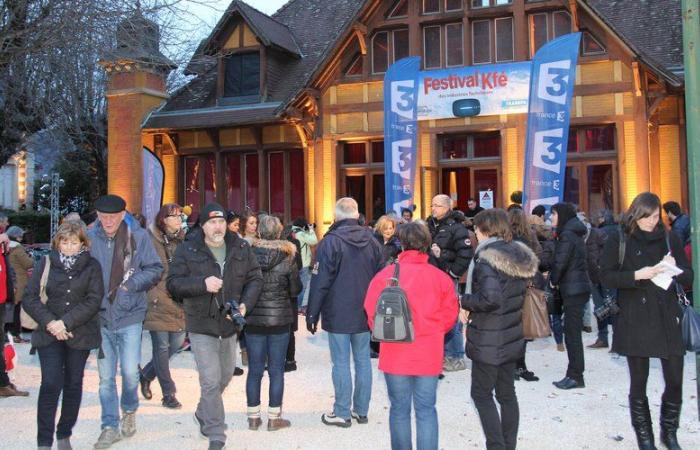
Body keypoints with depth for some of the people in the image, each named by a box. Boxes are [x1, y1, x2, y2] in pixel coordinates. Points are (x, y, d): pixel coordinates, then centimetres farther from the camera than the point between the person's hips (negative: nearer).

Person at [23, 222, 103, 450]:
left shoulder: (92, 266, 2)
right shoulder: (46, 264, 3)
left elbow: (94, 300, -7)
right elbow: (30, 297, 0)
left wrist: (65, 322, -16)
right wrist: (49, 322, -14)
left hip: (80, 335, 1)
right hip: (49, 335, -1)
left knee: (73, 384, 9)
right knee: (51, 384, -9)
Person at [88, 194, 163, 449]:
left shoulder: (138, 236, -4)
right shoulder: (90, 238, 0)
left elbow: (155, 269, -1)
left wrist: (131, 284, -14)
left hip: (130, 315, -2)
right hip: (101, 316, 2)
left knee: (130, 371, -4)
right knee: (106, 376, 7)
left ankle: (129, 410, 26)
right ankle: (110, 426, 21)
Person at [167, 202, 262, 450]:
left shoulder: (241, 248, 0)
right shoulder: (187, 250, -8)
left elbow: (255, 279, 3)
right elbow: (173, 283, -10)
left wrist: (245, 304, -14)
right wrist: (202, 283, -26)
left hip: (229, 323, 5)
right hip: (201, 325, -4)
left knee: (225, 376, 21)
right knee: (211, 380, -8)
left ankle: (204, 413, 47)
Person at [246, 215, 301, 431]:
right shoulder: (287, 259, -8)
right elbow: (295, 291, -3)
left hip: (253, 319, 2)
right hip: (279, 319, -1)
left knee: (255, 369, 10)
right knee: (276, 370, 7)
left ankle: (253, 417, 18)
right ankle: (273, 417, 13)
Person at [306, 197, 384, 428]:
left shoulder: (331, 242, -12)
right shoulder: (372, 241, 5)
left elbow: (320, 281, -13)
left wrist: (312, 314, -5)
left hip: (338, 314, -5)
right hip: (365, 313, 5)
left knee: (341, 363, 2)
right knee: (363, 361, 11)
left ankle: (342, 413, 9)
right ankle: (361, 410, 20)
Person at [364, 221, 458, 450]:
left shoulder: (385, 274, -7)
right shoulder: (441, 277, -3)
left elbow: (372, 313, -5)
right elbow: (449, 316, 0)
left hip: (395, 353, -1)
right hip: (429, 354, 1)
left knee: (399, 409, 12)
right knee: (426, 410, 9)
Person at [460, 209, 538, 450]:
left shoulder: (487, 258, -19)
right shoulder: (519, 255, 7)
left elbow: (490, 299, -29)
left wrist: (464, 300, -13)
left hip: (489, 340, -8)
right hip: (511, 337, 8)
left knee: (481, 394, 4)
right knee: (507, 394, 15)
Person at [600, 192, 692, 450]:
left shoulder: (670, 239, 8)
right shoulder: (618, 241, 0)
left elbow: (689, 276, 10)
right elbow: (606, 277, -5)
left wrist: (674, 269, -12)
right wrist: (636, 275, -19)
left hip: (667, 318, 2)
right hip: (635, 320, -2)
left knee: (675, 380, 2)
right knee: (638, 381, 5)